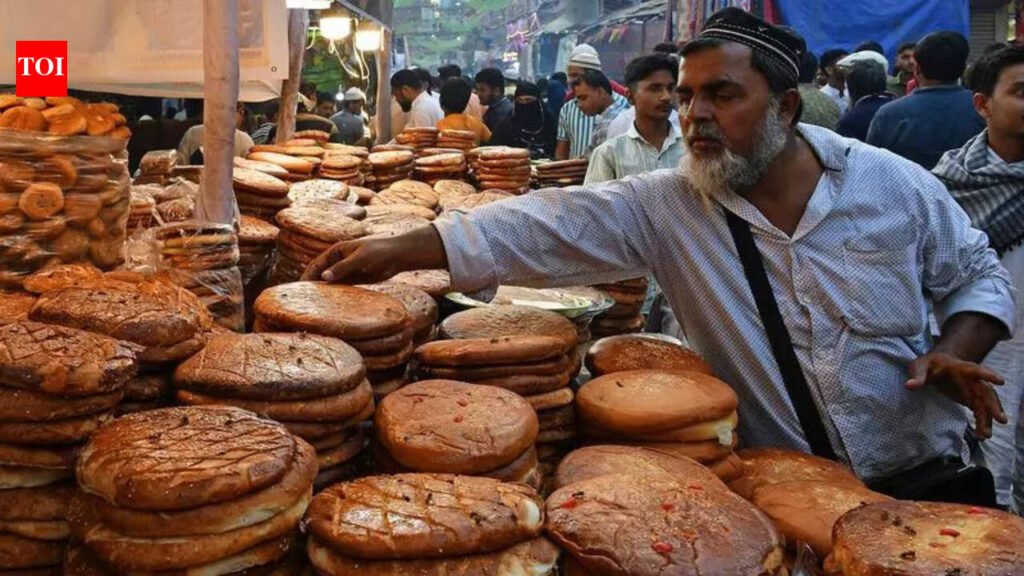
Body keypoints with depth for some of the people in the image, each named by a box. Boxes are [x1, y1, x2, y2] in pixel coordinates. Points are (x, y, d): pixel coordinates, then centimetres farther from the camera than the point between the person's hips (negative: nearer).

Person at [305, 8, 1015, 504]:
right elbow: (550, 226, -19)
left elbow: (978, 275, 7)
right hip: (776, 492, -1)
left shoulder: (896, 185, -6)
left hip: (922, 475, 1)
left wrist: (956, 352, -13)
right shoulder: (664, 206, -9)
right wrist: (401, 250, -28)